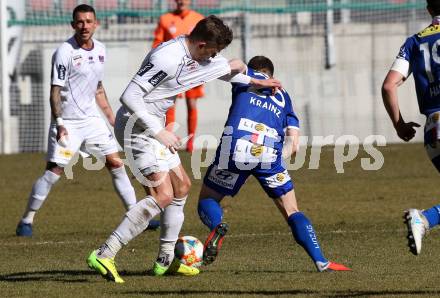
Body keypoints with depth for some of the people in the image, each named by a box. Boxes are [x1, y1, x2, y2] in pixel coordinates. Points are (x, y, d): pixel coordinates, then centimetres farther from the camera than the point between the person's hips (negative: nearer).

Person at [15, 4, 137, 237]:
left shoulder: (100, 50, 7)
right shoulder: (65, 52, -14)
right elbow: (55, 91, -16)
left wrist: (112, 119, 19)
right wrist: (59, 123, -26)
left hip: (92, 118, 6)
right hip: (67, 122, -6)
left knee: (116, 163, 3)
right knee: (54, 170, -9)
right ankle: (27, 220, 1)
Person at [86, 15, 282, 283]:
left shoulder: (194, 56, 7)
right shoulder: (167, 58, -24)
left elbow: (223, 68, 31)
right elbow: (129, 96, -26)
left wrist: (253, 82, 36)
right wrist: (158, 132, -23)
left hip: (152, 126, 11)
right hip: (136, 126, -11)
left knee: (182, 186, 17)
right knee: (163, 195, -18)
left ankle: (165, 261, 25)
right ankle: (104, 256, -22)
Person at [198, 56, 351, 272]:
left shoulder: (245, 78, 25)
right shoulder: (283, 96, 30)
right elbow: (293, 144, 19)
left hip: (235, 147, -2)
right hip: (269, 154, 2)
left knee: (206, 201, 16)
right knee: (292, 212, 15)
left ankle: (217, 226, -18)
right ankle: (321, 262, -1)